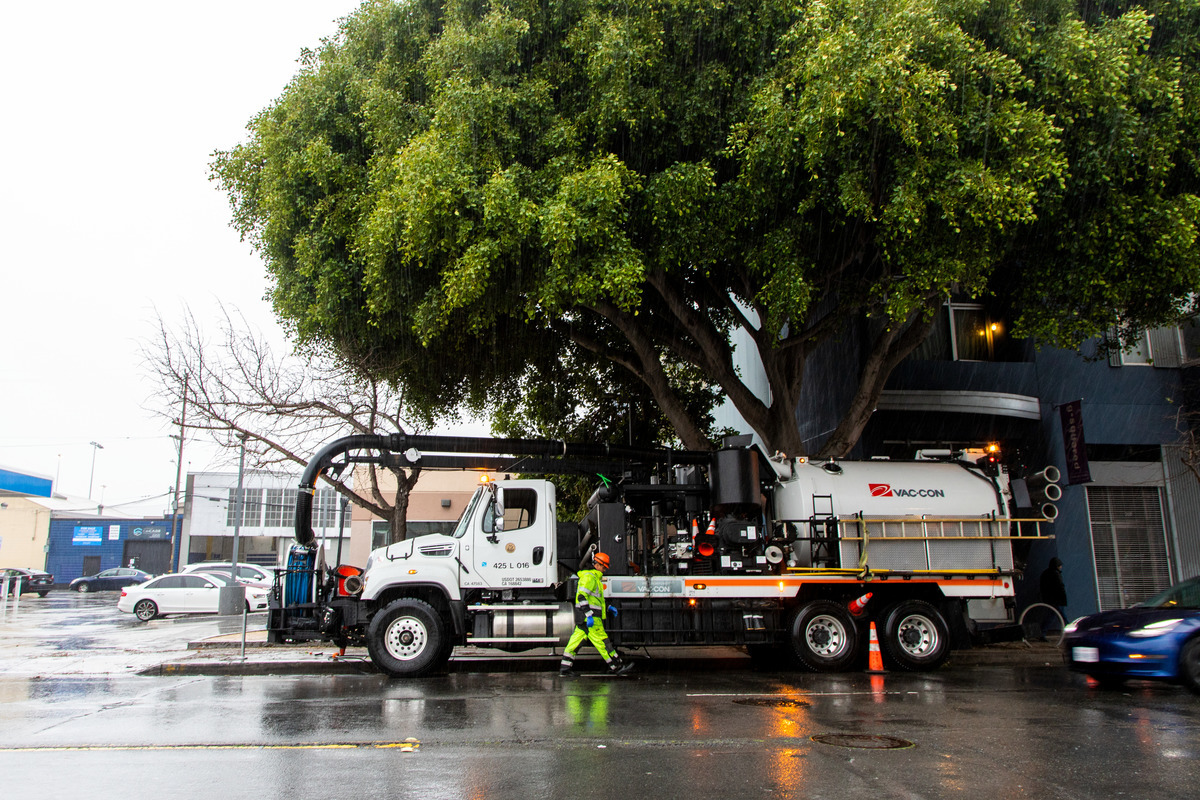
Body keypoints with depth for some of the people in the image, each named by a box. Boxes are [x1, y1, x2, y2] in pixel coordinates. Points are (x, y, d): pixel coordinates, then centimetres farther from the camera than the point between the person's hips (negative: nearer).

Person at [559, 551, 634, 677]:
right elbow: (582, 596, -21)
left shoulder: (595, 577, 23)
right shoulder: (589, 577, -11)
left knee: (576, 639, 8)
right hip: (590, 618, -10)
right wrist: (588, 614, -26)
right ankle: (617, 667, -1)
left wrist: (608, 607, 25)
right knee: (602, 641, -5)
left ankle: (565, 666, 9)